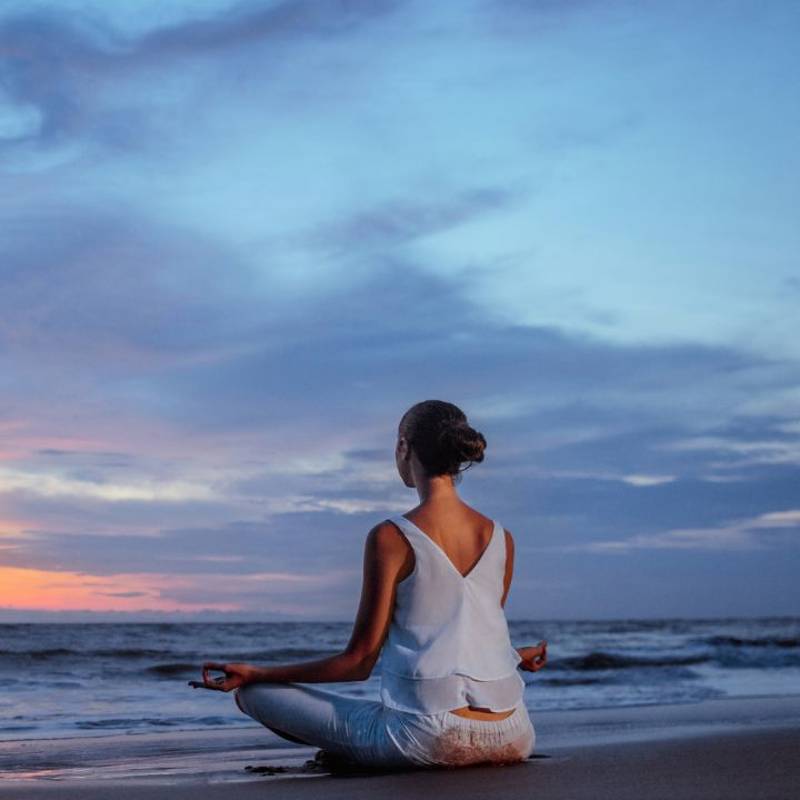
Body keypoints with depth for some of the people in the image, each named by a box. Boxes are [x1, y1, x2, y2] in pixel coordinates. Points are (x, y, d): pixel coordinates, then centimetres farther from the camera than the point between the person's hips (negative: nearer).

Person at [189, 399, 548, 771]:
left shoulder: (390, 538, -8)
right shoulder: (502, 538, 5)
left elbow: (359, 661, -7)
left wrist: (254, 674, 3)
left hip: (428, 736, -5)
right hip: (509, 738, 5)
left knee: (253, 692, 8)